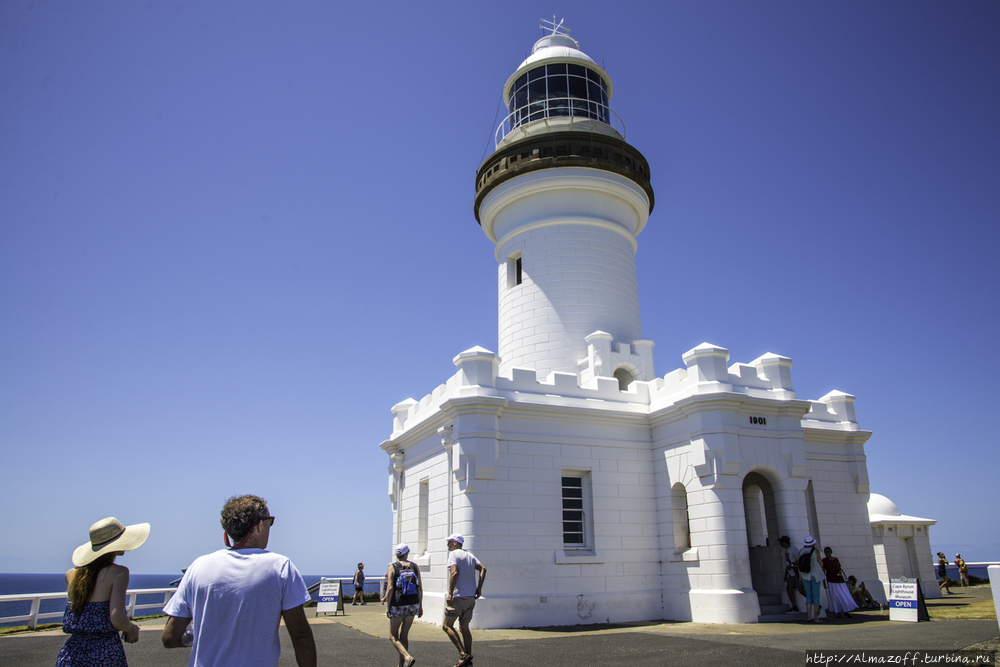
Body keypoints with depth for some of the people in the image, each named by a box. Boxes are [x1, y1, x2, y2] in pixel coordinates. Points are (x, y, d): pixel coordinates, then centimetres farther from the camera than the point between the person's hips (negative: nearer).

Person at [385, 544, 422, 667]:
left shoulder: (393, 567, -6)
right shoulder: (415, 567, 4)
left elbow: (390, 588, -13)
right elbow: (420, 588, 4)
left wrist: (388, 607, -6)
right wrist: (420, 606, 12)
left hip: (398, 605, -4)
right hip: (412, 605, 4)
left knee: (393, 636, 7)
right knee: (404, 635, 17)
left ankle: (407, 657, -14)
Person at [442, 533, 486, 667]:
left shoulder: (454, 554, -8)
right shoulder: (470, 555, 15)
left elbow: (454, 572, -21)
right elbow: (483, 568, 11)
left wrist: (450, 593, -22)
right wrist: (479, 588, 9)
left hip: (458, 597, -7)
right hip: (471, 597, 7)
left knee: (447, 626, 2)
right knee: (464, 627, 14)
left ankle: (463, 654, -9)